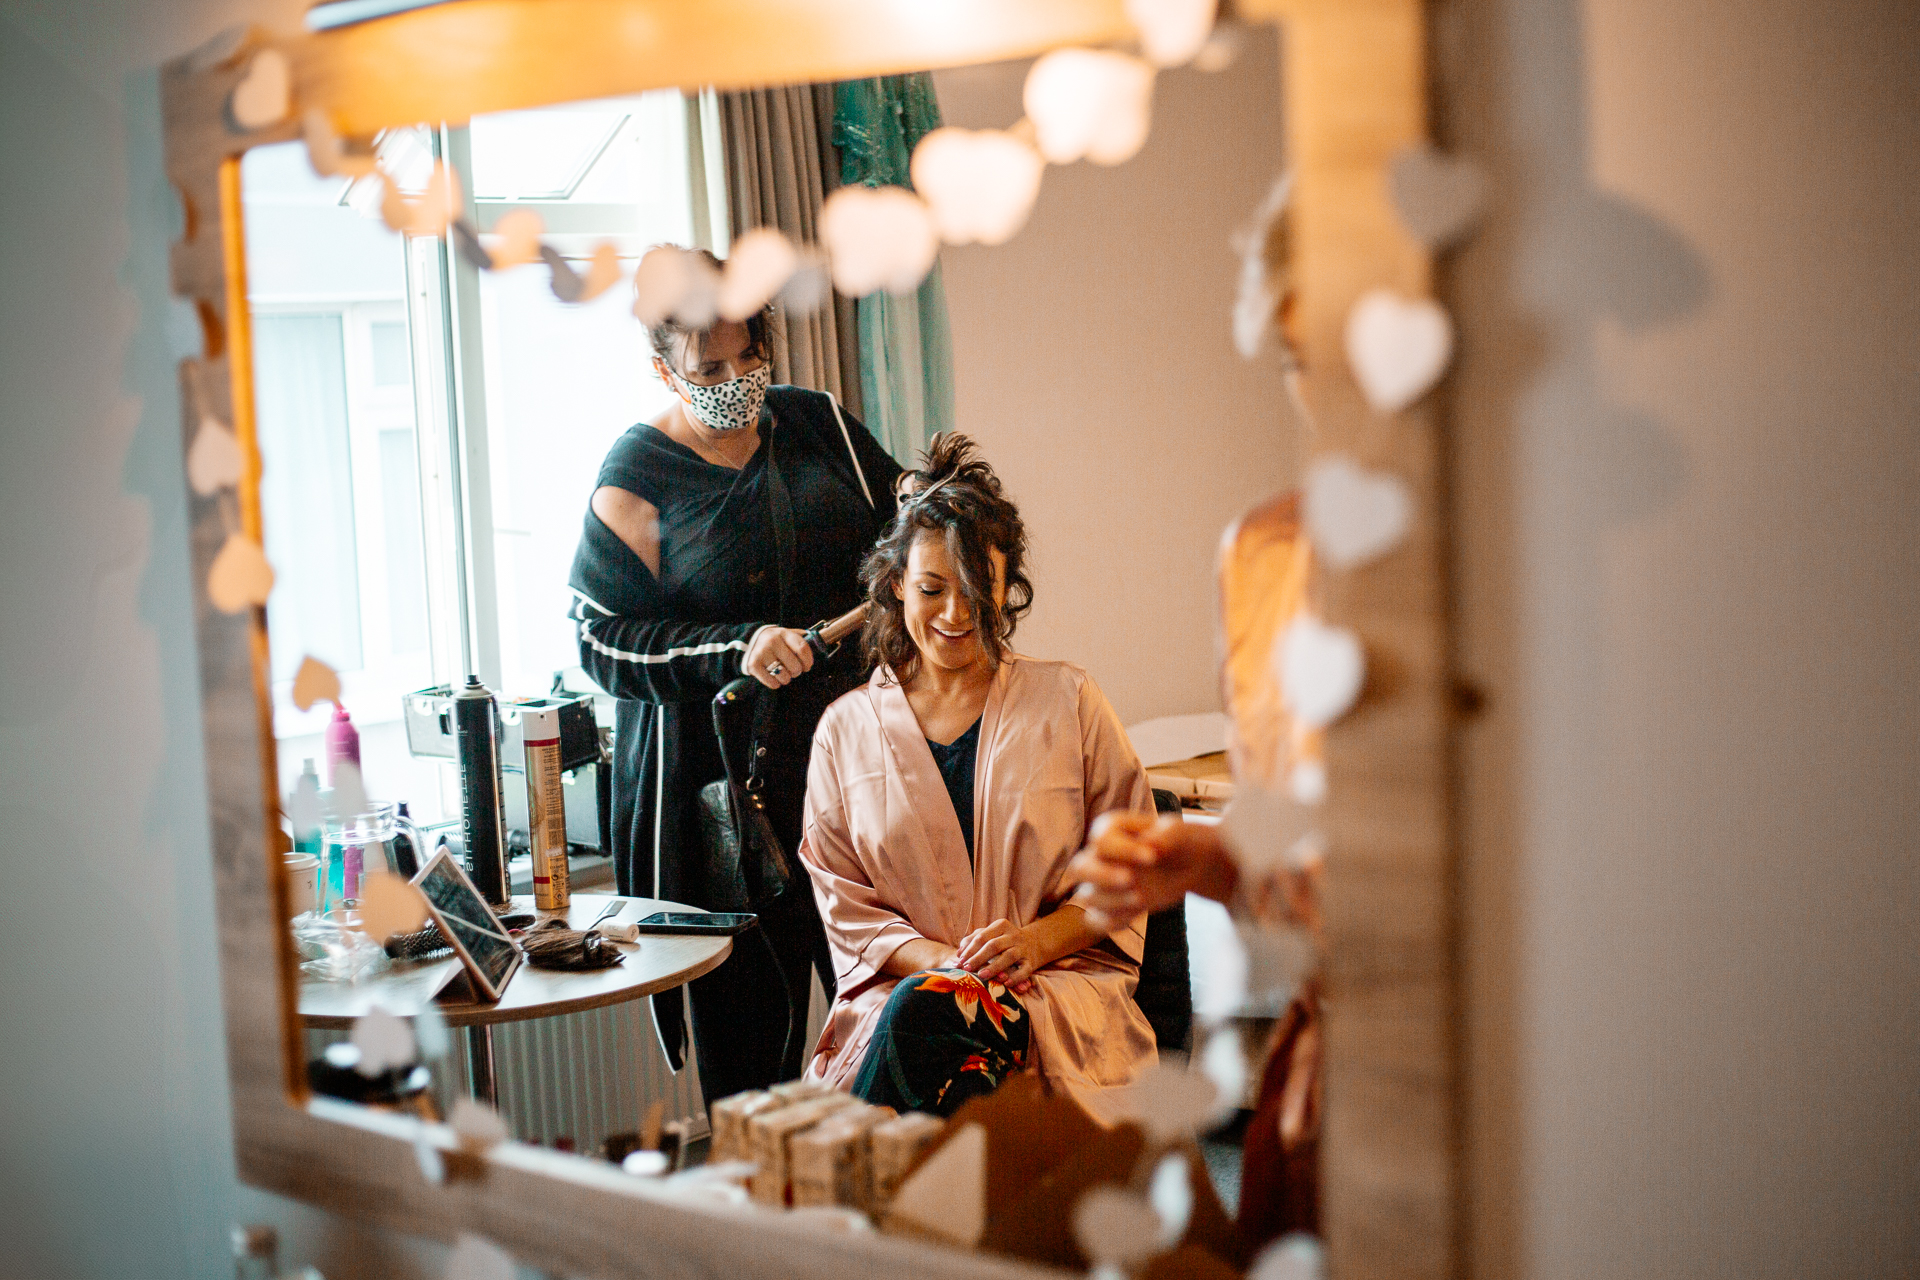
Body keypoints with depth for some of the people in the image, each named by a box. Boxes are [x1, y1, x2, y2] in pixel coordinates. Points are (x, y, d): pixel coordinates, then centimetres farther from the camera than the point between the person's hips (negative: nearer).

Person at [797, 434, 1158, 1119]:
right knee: (917, 1002, -38)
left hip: (1061, 983, -1)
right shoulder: (847, 728, 13)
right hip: (898, 983, 1)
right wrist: (937, 957, -10)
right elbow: (845, 907, 9)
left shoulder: (1067, 702, 10)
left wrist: (1040, 938, -10)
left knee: (922, 1011, -36)